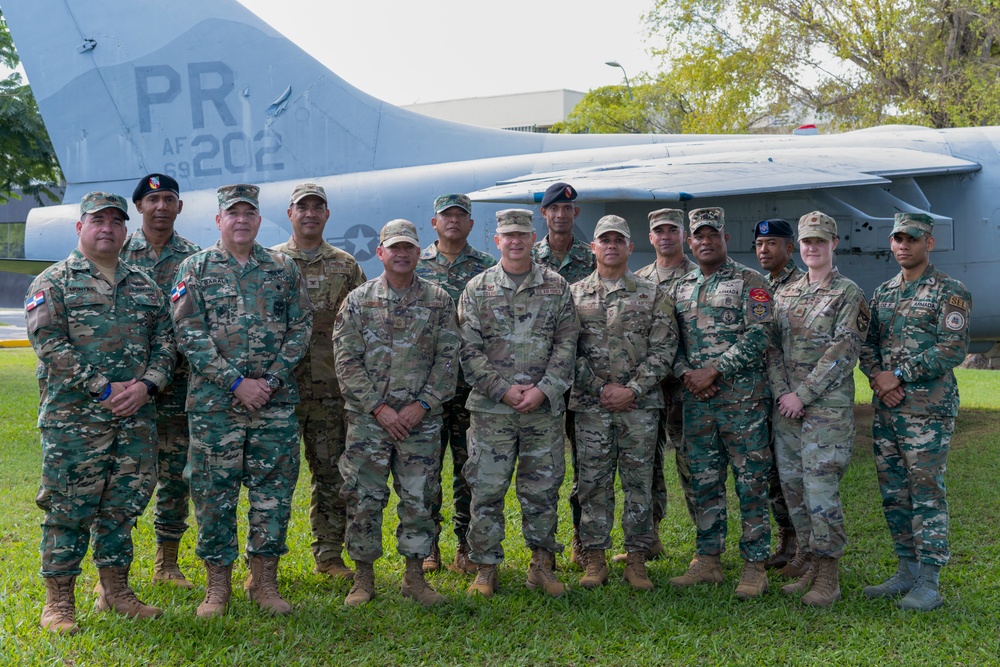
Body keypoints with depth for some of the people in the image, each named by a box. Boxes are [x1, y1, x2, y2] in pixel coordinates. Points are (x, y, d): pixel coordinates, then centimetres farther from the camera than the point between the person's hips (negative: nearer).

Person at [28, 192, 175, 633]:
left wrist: (146, 385, -7)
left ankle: (115, 590, 22)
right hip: (73, 418, -4)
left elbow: (165, 343, 12)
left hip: (136, 417, 5)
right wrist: (104, 389, -15)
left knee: (123, 505, 9)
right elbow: (49, 345, -9)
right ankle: (58, 601, 9)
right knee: (68, 508, -1)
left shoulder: (145, 286, 16)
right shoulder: (52, 283, 1)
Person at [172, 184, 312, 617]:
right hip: (214, 401, -2)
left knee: (274, 489, 5)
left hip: (276, 399, 2)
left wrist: (273, 379, -8)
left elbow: (301, 327, 5)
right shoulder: (196, 269, 3)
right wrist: (236, 382, -13)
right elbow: (189, 334, -5)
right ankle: (217, 584, 15)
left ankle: (264, 578, 17)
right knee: (214, 492, 3)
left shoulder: (283, 269, 9)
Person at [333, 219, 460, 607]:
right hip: (368, 418, 0)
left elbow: (448, 359, 2)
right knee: (363, 498, 2)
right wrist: (378, 407, -10)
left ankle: (415, 576, 18)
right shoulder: (358, 300, 3)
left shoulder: (439, 301, 5)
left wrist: (422, 405, -9)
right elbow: (347, 361, -2)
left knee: (419, 498, 5)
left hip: (421, 419, 1)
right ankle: (364, 578, 16)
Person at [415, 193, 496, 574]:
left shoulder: (487, 268, 8)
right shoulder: (415, 266, 8)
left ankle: (467, 547, 12)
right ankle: (427, 546, 14)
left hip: (472, 382, 0)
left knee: (470, 465, 3)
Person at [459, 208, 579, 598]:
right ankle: (485, 569, 13)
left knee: (543, 489, 7)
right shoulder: (477, 289, 5)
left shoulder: (557, 288, 7)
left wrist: (543, 390, -9)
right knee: (486, 490, 2)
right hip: (491, 409, -1)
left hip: (545, 408, 1)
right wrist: (503, 389, -11)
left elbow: (566, 345, 2)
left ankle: (542, 566, 20)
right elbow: (469, 350, -1)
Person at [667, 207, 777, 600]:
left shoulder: (749, 282, -2)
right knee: (703, 481, 10)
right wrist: (685, 373, -5)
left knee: (751, 482, -1)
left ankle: (754, 566, 7)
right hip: (696, 401, 5)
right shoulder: (682, 288, 16)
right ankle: (708, 560, 20)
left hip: (742, 398, -5)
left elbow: (759, 336, -12)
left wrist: (713, 371, -15)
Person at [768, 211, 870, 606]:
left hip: (828, 407, -6)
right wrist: (781, 392, -4)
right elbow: (772, 348, 11)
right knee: (794, 488, 9)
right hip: (786, 407, 6)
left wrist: (803, 394, -15)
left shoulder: (849, 295, -4)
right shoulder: (784, 295, 14)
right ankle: (810, 568, 21)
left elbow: (843, 352, -12)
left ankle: (828, 577, 3)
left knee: (821, 489, -7)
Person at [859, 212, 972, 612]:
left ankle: (929, 582, 2)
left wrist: (900, 375, -15)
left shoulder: (950, 292, -5)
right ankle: (907, 571, 21)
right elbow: (866, 343, 14)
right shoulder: (882, 293, 15)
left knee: (926, 493, -4)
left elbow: (952, 348, -14)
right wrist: (877, 375, -6)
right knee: (893, 493, 10)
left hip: (928, 409, -7)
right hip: (884, 408, 7)